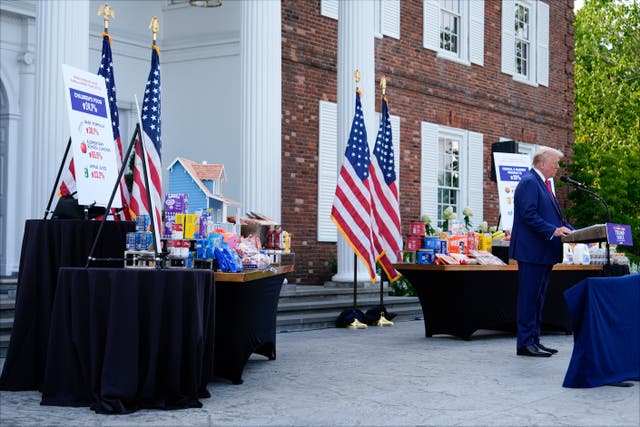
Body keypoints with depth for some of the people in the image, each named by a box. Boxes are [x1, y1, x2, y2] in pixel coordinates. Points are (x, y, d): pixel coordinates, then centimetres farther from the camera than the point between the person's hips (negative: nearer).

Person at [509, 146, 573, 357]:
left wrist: (569, 230, 9)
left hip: (544, 252, 10)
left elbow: (554, 214, 23)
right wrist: (553, 231, -25)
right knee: (529, 297, -6)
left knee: (538, 298, 14)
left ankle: (534, 340, 20)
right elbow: (529, 215, -21)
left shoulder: (545, 183, 19)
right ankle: (525, 343, -3)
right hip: (532, 251, -10)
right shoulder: (529, 182, -13)